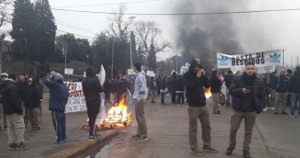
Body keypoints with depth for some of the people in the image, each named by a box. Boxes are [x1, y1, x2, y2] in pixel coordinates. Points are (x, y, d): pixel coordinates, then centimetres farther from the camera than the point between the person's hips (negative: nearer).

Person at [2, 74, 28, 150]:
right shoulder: (11, 86, -18)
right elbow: (14, 100, -25)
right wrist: (19, 109, -20)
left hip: (7, 110, 11)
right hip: (13, 111, -10)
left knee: (11, 127, 16)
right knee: (20, 126, -6)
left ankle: (11, 143, 21)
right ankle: (20, 143, -5)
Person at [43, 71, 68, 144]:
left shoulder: (55, 85, -15)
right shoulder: (65, 87, 9)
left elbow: (45, 81, -15)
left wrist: (50, 75, -3)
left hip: (55, 108, -7)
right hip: (62, 108, 8)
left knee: (57, 123, -3)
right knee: (62, 123, 14)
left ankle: (59, 139, -1)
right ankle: (64, 137, 22)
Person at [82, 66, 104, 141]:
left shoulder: (84, 81, 5)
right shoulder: (95, 80, -15)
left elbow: (84, 90, 13)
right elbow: (101, 89, -13)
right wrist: (99, 87, 7)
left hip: (88, 101, 7)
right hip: (95, 101, -7)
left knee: (91, 117, 14)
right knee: (94, 117, -4)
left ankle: (93, 133, 25)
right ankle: (92, 135, -5)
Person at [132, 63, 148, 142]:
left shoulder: (140, 76, -16)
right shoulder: (139, 75, 14)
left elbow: (142, 88, -22)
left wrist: (139, 99, -20)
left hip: (139, 99, -10)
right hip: (138, 98, 10)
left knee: (141, 116, -6)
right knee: (138, 116, 15)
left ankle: (144, 135, -1)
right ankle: (139, 133, 24)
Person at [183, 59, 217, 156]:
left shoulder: (200, 74, 10)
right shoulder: (186, 76, -6)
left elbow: (207, 85, 7)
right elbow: (189, 87, -20)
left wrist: (204, 75, -6)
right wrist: (197, 77, -21)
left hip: (203, 104, 6)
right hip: (193, 106, -6)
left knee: (207, 126, 12)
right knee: (193, 128, -1)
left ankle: (207, 146, 24)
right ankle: (194, 148, 8)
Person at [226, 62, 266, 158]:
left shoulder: (259, 82, 0)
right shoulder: (237, 80, -3)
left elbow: (262, 96, 2)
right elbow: (231, 91, -10)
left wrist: (259, 108, -9)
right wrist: (241, 90, -28)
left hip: (251, 111, 1)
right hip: (238, 110, 0)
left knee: (248, 132, 10)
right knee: (233, 129, 5)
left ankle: (246, 149, 21)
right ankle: (231, 145, 27)